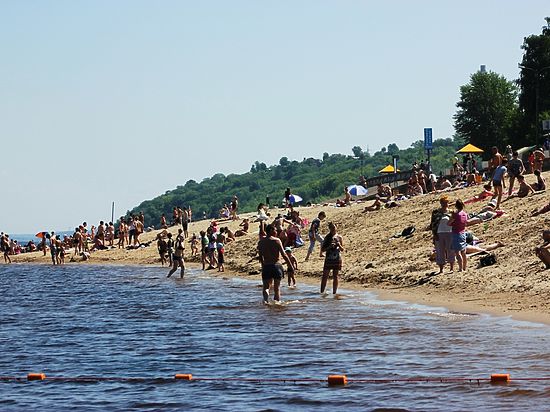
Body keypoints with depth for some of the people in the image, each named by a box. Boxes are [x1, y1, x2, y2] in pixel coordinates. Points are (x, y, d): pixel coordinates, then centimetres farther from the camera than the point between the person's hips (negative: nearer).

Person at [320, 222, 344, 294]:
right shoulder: (327, 238, 4)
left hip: (337, 259, 0)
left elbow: (342, 250, 6)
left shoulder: (339, 237, 5)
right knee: (325, 276, -2)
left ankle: (334, 292, 8)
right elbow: (322, 249, 1)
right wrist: (329, 247, -15)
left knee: (335, 277, 3)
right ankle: (322, 292, 2)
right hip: (328, 259, 0)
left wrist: (339, 245, -14)